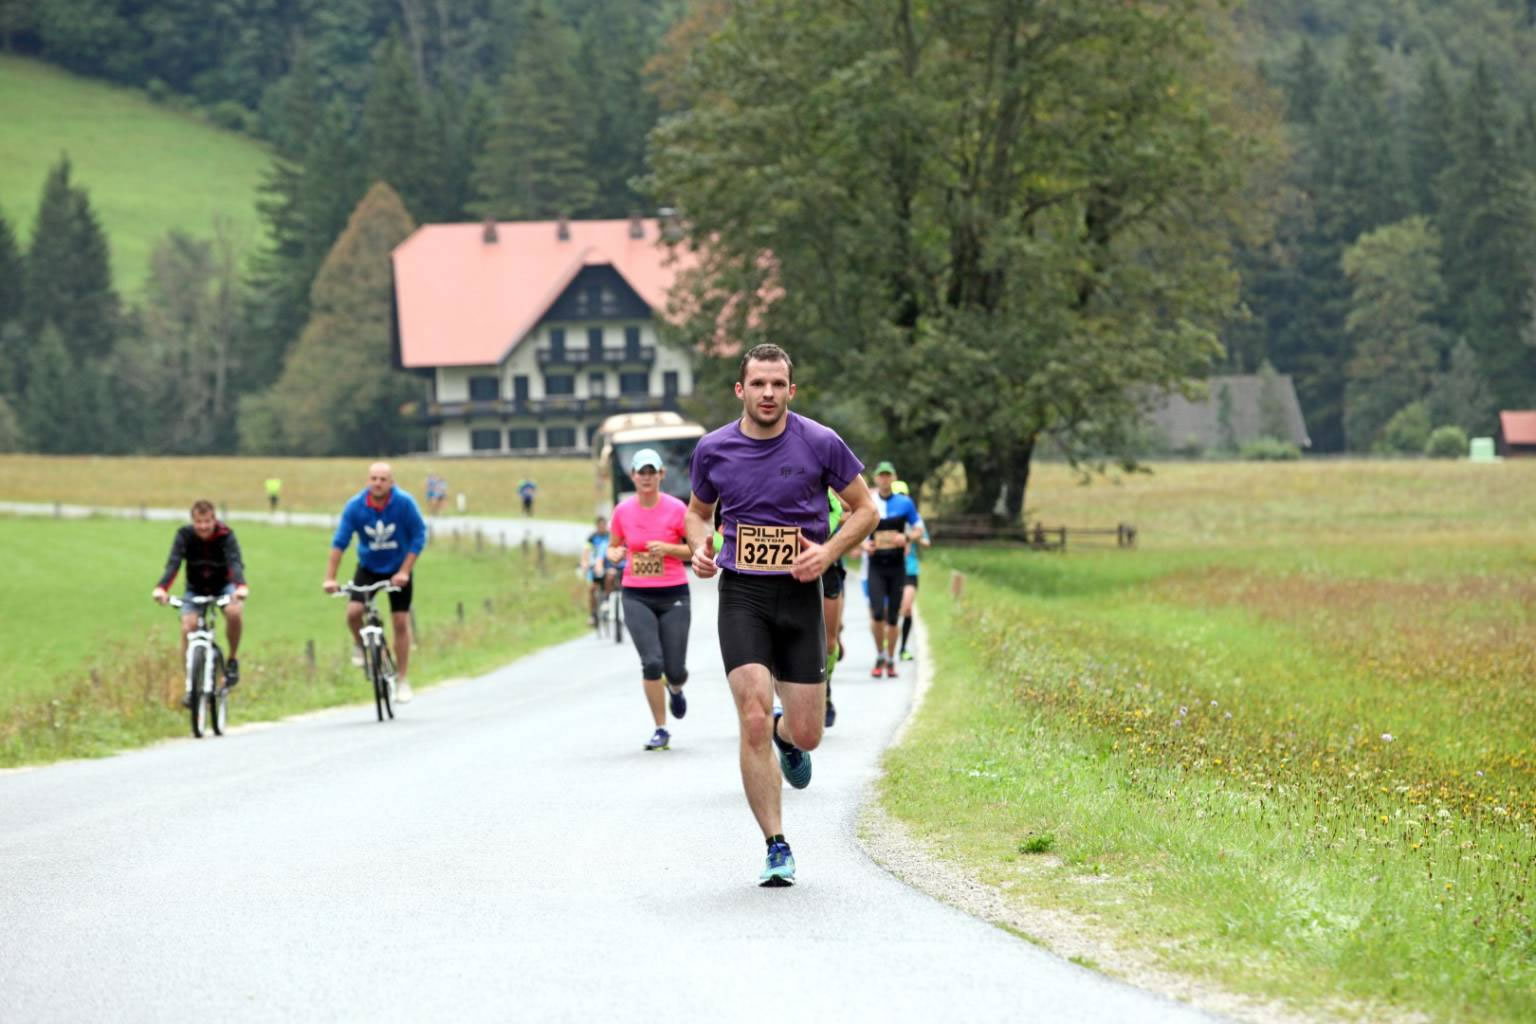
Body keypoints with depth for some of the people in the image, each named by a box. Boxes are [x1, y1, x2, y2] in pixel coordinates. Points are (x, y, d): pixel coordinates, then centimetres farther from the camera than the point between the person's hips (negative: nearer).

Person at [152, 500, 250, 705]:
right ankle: (191, 685, -7)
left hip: (223, 587, -1)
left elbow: (235, 562, -37)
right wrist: (161, 588, -50)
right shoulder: (185, 536, -20)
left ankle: (233, 659, -9)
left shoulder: (225, 536, -23)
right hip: (195, 590, 1)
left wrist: (241, 586, -58)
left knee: (234, 612, -33)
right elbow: (173, 563, -31)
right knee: (187, 628, -21)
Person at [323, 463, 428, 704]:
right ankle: (361, 646, 13)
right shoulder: (355, 506, -18)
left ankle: (401, 680, 10)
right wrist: (330, 578, -23)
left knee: (401, 622, -2)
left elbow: (419, 537, -13)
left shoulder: (404, 503, -20)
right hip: (368, 568, 1)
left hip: (398, 569, -1)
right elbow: (339, 542, -17)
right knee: (353, 612, -20)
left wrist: (404, 572, -20)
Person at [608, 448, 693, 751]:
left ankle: (675, 690, 39)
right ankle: (660, 730, -2)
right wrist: (616, 553, -9)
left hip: (673, 594, -1)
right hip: (637, 597, 1)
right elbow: (613, 547, 15)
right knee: (651, 663, -15)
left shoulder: (676, 509, -6)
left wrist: (668, 548, -18)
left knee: (675, 671, -1)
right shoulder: (623, 510, 2)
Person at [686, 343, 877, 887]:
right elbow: (699, 510, 18)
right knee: (754, 722, -15)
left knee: (806, 735, 2)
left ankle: (786, 736, 42)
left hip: (800, 595, 0)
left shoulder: (820, 443, -5)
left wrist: (828, 551, -11)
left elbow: (865, 509, 5)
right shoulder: (714, 449, 0)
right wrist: (700, 546, -3)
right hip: (741, 596, 0)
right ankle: (777, 848, -5)